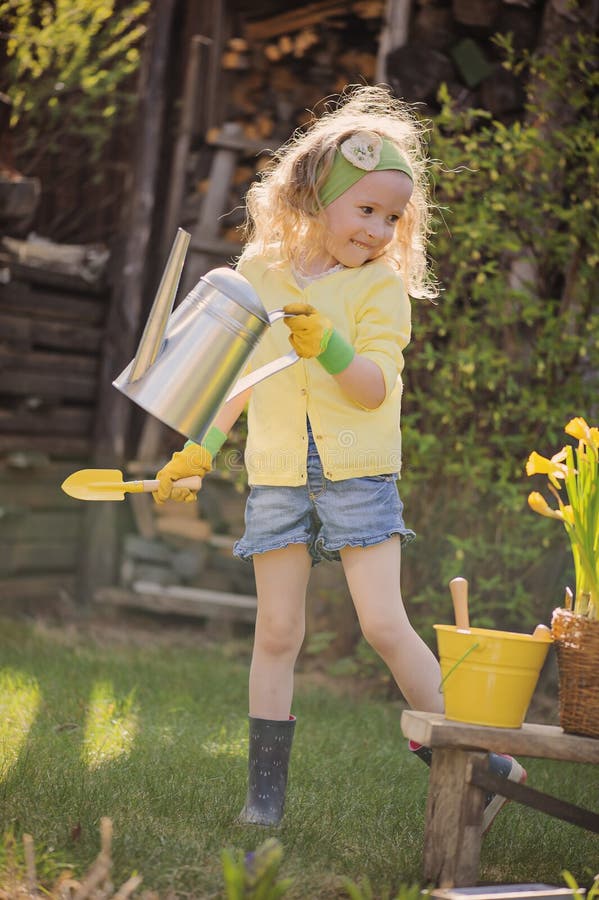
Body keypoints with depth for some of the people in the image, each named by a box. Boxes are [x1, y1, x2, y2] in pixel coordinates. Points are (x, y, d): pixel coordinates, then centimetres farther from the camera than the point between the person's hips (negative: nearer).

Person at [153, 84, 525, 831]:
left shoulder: (382, 283, -2)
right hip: (277, 476, 3)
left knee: (384, 624, -10)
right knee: (277, 632, 4)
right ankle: (264, 794, 11)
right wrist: (201, 450, 20)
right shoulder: (260, 270, 7)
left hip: (359, 474, -3)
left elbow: (376, 389, -11)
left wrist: (328, 347, -28)